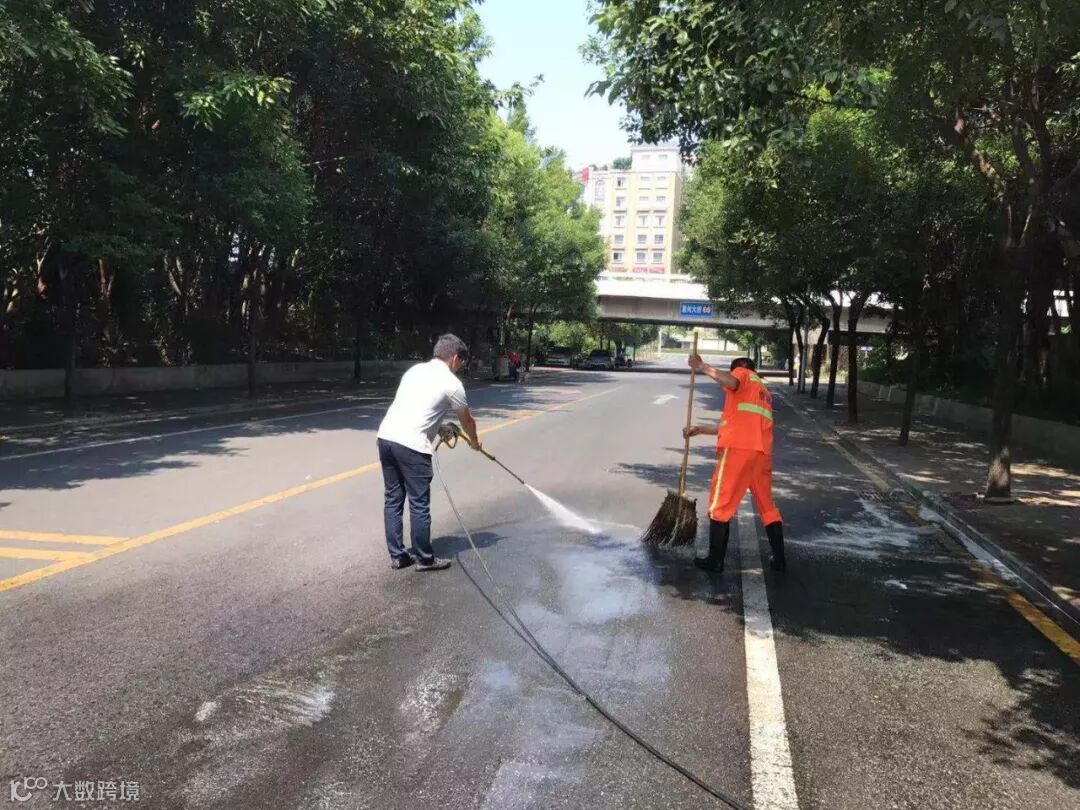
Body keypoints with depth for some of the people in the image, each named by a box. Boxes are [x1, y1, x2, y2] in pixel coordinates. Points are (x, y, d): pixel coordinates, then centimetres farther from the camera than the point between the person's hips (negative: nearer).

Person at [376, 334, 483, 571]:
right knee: (419, 505, 4)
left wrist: (440, 428, 39)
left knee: (393, 499, 14)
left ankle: (397, 556, 22)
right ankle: (424, 559, 15)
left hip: (385, 436, 7)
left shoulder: (415, 370, 19)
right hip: (411, 446, -7)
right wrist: (474, 442, 35)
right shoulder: (452, 383, 0)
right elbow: (467, 420, 15)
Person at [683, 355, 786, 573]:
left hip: (738, 449, -7)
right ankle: (779, 558, 19)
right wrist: (700, 429, 31)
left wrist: (703, 367, -9)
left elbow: (731, 382, -17)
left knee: (721, 504, 0)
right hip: (762, 452, 7)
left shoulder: (744, 373, 11)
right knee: (767, 505, 16)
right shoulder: (763, 392, 32)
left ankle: (715, 560, 3)